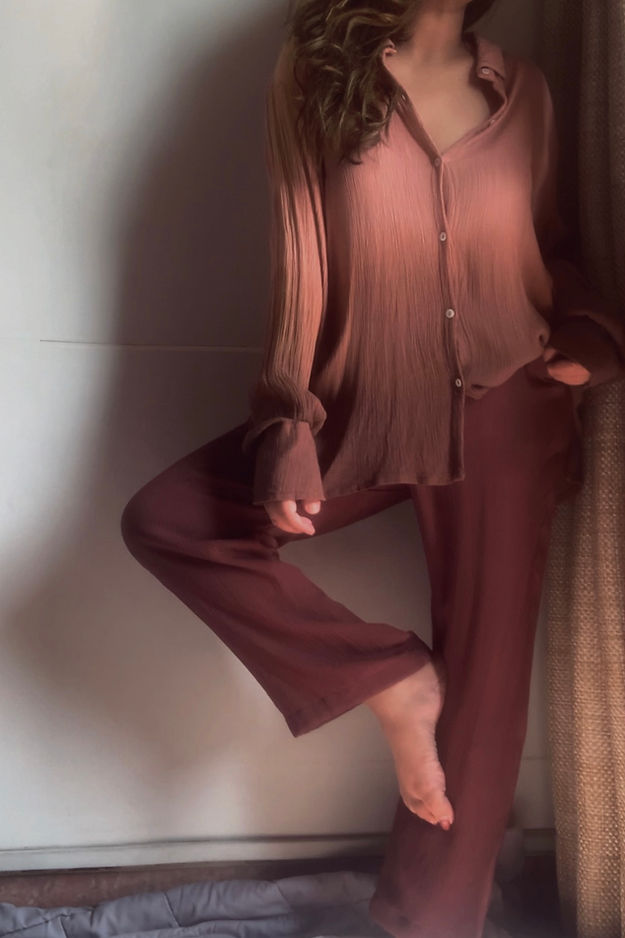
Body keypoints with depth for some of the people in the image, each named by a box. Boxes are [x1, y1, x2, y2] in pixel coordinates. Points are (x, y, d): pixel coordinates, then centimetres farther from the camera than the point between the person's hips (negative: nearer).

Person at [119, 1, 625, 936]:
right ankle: (390, 679, -4)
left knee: (484, 681, 4)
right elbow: (303, 267, -6)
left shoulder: (522, 88, 5)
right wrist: (289, 428, -13)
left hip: (504, 415, 1)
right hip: (366, 412, 0)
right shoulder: (313, 80, -3)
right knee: (160, 521, -14)